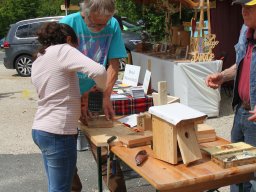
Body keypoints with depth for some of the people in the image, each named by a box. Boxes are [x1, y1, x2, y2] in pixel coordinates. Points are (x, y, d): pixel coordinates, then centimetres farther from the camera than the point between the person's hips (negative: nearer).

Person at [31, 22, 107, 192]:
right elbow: (98, 71, -21)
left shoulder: (37, 62, 17)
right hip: (58, 133, -9)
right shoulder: (63, 50, -9)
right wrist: (101, 88, -3)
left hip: (40, 130, 9)